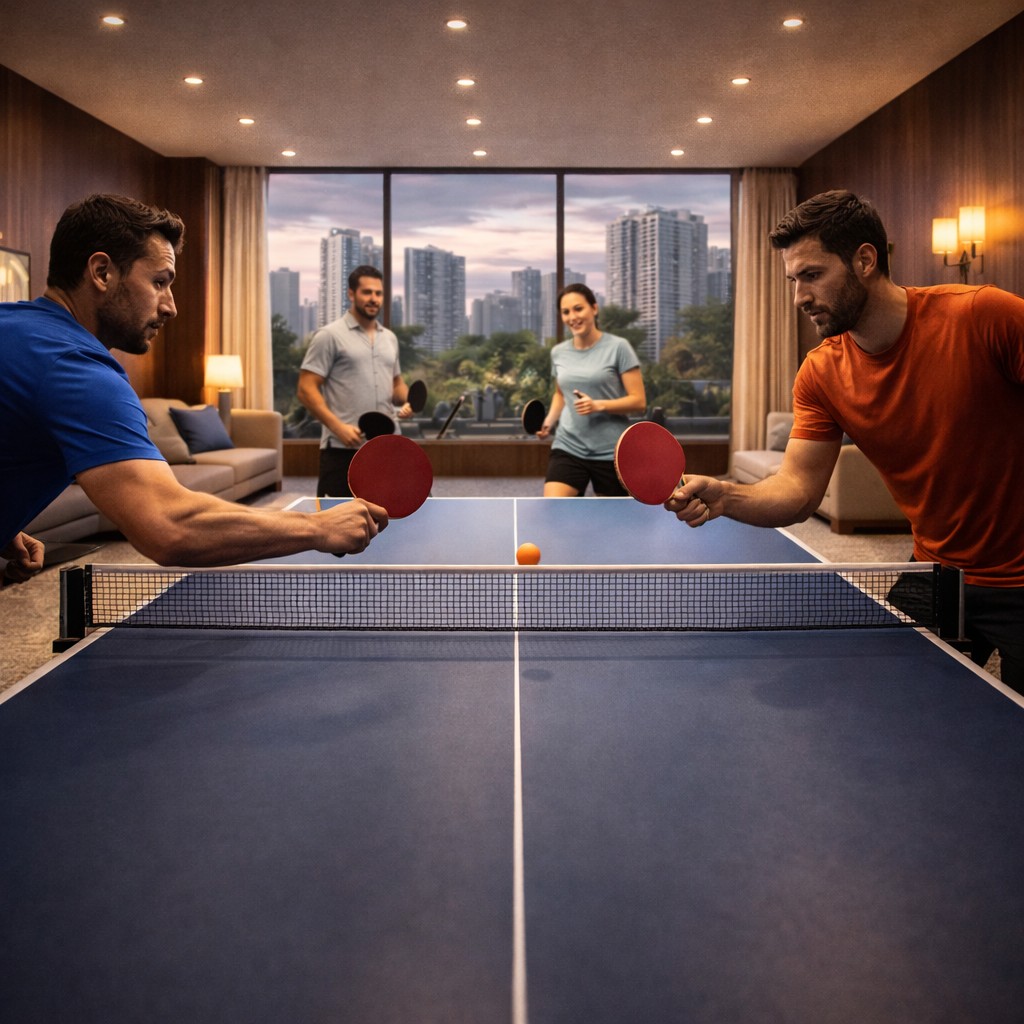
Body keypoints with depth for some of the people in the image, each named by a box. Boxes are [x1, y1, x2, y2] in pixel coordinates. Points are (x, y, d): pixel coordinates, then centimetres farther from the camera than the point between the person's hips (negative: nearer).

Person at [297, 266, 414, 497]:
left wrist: (407, 400, 2)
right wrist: (338, 426, -20)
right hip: (342, 449, -6)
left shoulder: (390, 338, 16)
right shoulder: (329, 336, -3)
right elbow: (306, 390, -8)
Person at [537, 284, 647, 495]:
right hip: (568, 448, 3)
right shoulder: (558, 352, 8)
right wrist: (550, 419, 6)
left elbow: (639, 401, -8)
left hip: (610, 452, -3)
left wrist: (599, 405, -23)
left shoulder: (618, 347, -6)